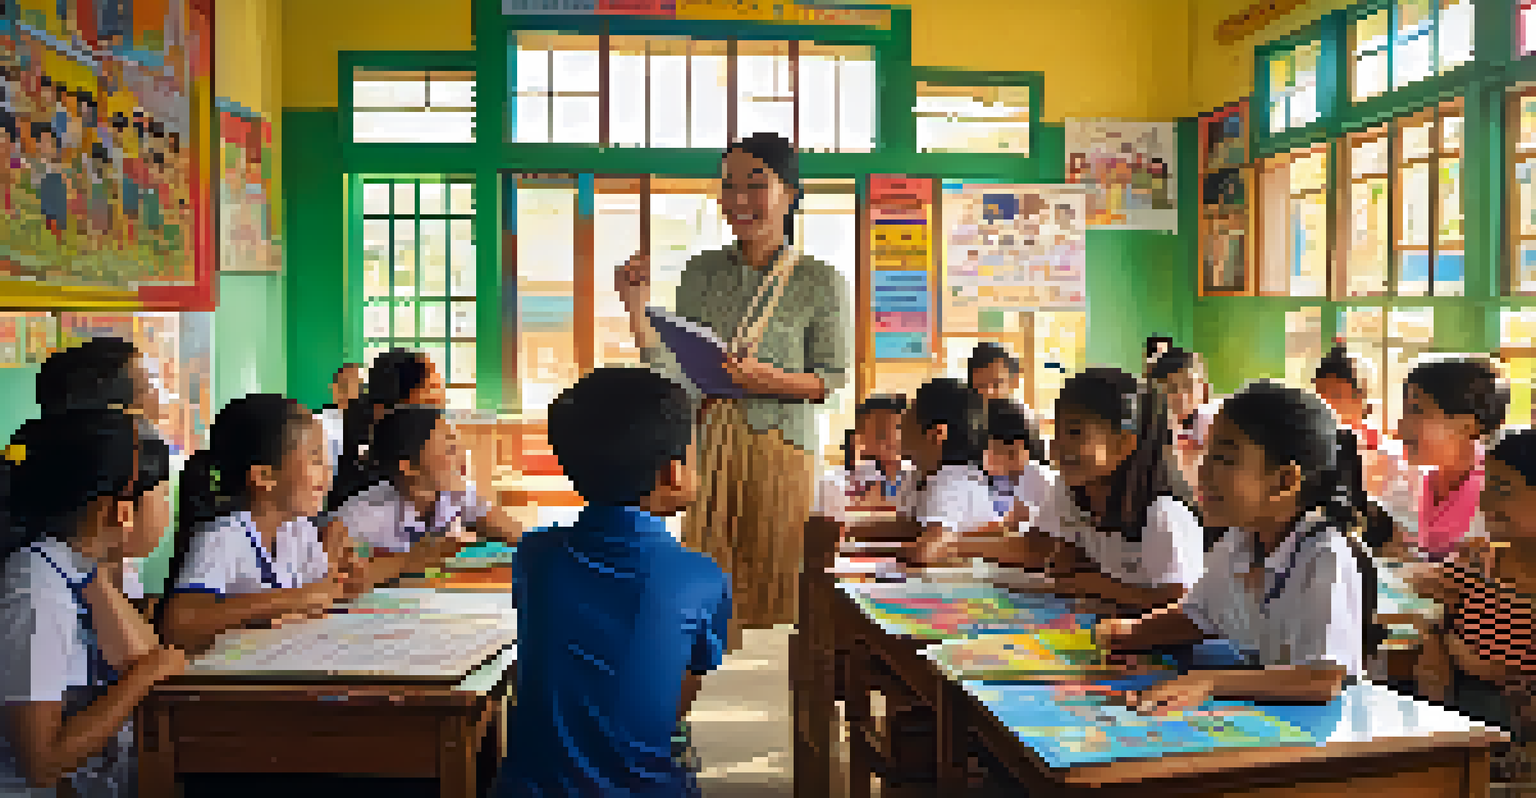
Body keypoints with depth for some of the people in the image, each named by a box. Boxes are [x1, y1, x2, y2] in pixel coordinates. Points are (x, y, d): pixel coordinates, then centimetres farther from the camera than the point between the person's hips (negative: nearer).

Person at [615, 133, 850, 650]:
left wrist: (768, 378, -17)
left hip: (778, 442, -3)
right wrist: (637, 307, -5)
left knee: (770, 589, 5)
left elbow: (833, 379, -1)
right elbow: (671, 372, 7)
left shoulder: (820, 282, -1)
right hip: (703, 443, 3)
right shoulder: (701, 272, 9)